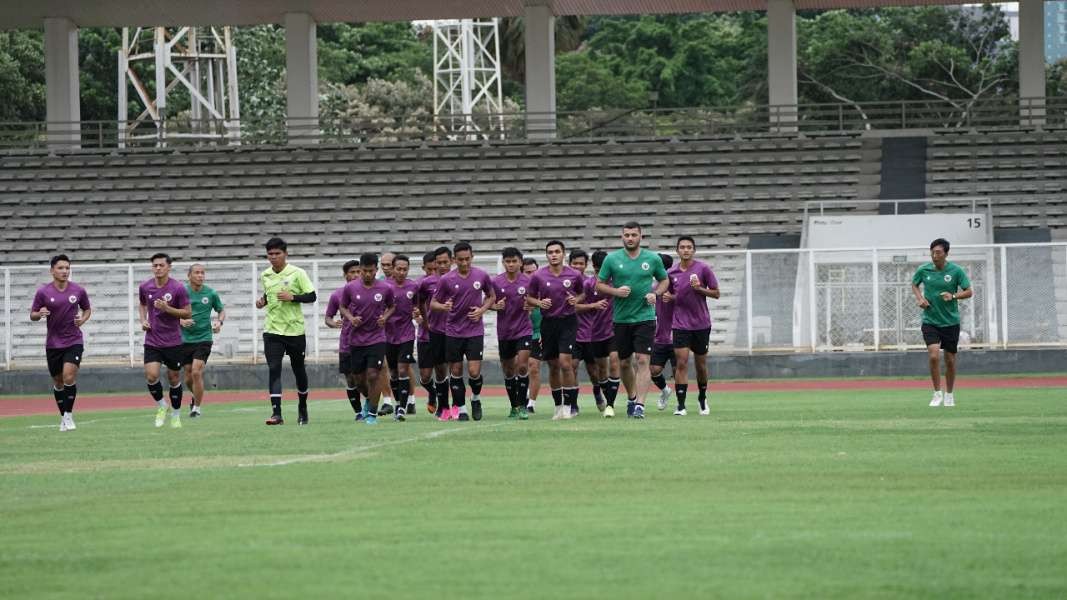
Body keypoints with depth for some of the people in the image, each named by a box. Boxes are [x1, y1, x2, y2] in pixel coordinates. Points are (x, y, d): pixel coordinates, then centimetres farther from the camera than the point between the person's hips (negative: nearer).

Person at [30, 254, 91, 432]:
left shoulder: (78, 291, -1)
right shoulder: (43, 292, -4)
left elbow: (87, 309, 15)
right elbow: (32, 315, 2)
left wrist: (83, 319, -7)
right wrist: (39, 314, -21)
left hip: (74, 342, -1)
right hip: (53, 343, 1)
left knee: (69, 377, -18)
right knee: (58, 382, 8)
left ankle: (68, 415, -6)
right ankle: (63, 417, 24)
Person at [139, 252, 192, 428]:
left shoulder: (178, 288, -11)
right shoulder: (145, 287, 1)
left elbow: (188, 313, -6)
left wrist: (167, 309, -20)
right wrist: (143, 320, 3)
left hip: (173, 341, -2)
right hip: (152, 340, 2)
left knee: (174, 379, 6)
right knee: (151, 376, -15)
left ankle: (176, 415, 24)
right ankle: (161, 406, 11)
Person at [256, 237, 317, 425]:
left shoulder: (297, 273, -6)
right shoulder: (265, 276, 7)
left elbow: (311, 296, -6)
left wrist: (292, 297, -19)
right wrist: (262, 301, 3)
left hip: (295, 330, -2)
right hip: (272, 330, 2)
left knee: (299, 370, 10)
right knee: (273, 369, -12)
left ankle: (302, 408, 32)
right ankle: (276, 413, -17)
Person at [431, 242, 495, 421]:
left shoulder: (482, 276, -1)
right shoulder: (447, 280, -4)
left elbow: (491, 296, 15)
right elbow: (433, 303, 2)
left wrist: (482, 310, -4)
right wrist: (443, 307, -20)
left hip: (475, 331, 0)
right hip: (453, 331, 0)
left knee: (474, 371, -10)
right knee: (456, 371, 3)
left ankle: (476, 398, 19)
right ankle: (460, 409, 15)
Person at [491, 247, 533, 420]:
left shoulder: (528, 281, -5)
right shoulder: (496, 282, -2)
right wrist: (496, 306, -14)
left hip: (524, 329, -2)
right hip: (504, 332, 2)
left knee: (522, 366, -14)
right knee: (508, 371, 9)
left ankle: (522, 406, -6)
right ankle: (514, 407, 22)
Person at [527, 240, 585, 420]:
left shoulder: (574, 275, -2)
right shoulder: (538, 276, -2)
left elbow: (582, 293, 15)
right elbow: (529, 298, 8)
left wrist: (576, 299, -6)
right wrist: (539, 303, -12)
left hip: (568, 321, -2)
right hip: (548, 322, 2)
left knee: (565, 362, -14)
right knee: (553, 365, 7)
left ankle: (571, 405, -6)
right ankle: (558, 406, 18)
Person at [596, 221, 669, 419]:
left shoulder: (652, 259, 1)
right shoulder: (612, 259, 0)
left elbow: (664, 280, 14)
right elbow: (599, 284, 5)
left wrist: (655, 293, -6)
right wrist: (616, 291, -14)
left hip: (645, 316, -2)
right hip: (621, 319, 2)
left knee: (642, 361, -12)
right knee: (624, 362, 11)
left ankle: (640, 405, -15)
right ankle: (631, 397, 34)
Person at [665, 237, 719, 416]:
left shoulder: (703, 268, -4)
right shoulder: (671, 273, 3)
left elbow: (716, 293, -1)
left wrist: (699, 288, -17)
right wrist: (668, 297, -6)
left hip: (701, 324, -1)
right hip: (680, 325, 1)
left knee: (701, 364, 9)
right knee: (681, 363, -11)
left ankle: (702, 398, 32)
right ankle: (681, 405, -13)